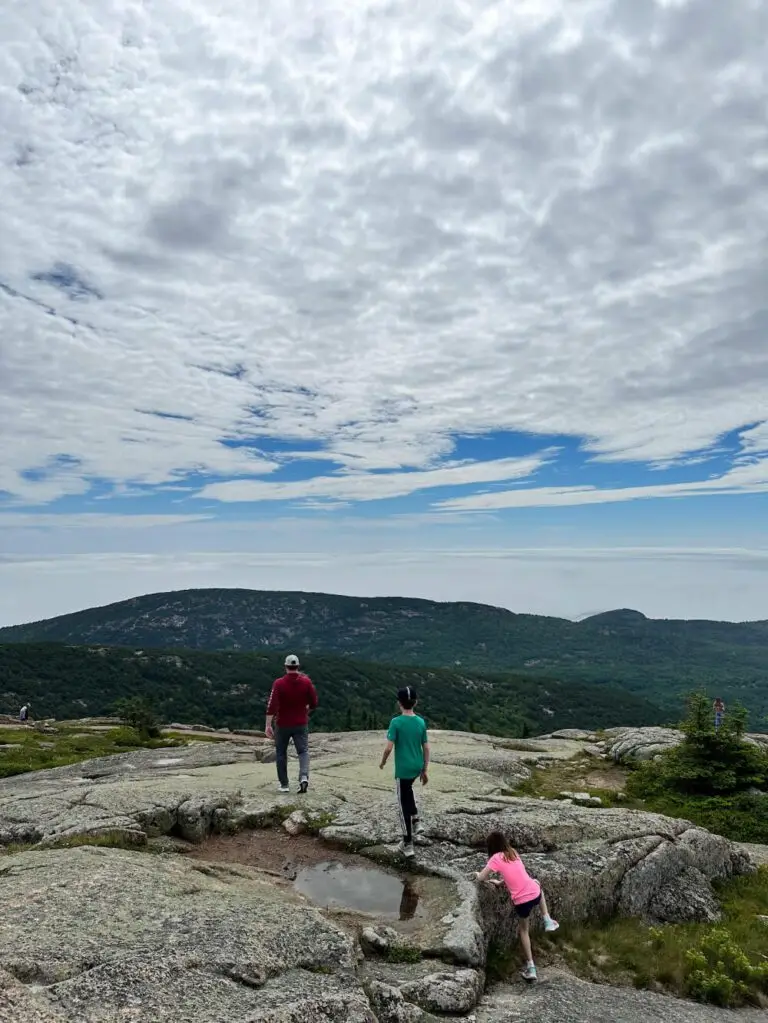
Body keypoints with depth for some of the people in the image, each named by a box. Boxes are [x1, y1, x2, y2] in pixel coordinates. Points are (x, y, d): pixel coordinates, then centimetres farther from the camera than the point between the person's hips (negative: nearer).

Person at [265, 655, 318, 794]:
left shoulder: (279, 683, -11)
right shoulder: (306, 681, -5)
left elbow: (272, 705, -17)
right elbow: (314, 703, 0)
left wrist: (268, 725, -16)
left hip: (282, 724, -1)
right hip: (301, 724, 1)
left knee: (281, 753, 15)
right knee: (303, 751, 3)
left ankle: (284, 784, 19)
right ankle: (304, 777, -21)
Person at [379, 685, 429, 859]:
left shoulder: (396, 722, -16)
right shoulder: (421, 722, -2)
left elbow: (389, 748, -17)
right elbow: (426, 748, 2)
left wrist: (383, 762, 2)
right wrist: (425, 770, 12)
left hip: (403, 769, -5)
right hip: (417, 768, 5)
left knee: (403, 805, 6)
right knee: (408, 789, 33)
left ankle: (408, 844, 13)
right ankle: (416, 822, 26)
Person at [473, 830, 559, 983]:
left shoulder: (496, 858, -7)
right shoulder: (513, 853, 9)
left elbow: (481, 878, -4)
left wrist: (478, 875, 16)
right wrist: (500, 882, 25)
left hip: (521, 901, -3)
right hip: (535, 894, 4)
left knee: (524, 930, 25)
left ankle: (531, 967, 23)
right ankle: (548, 921, 34)